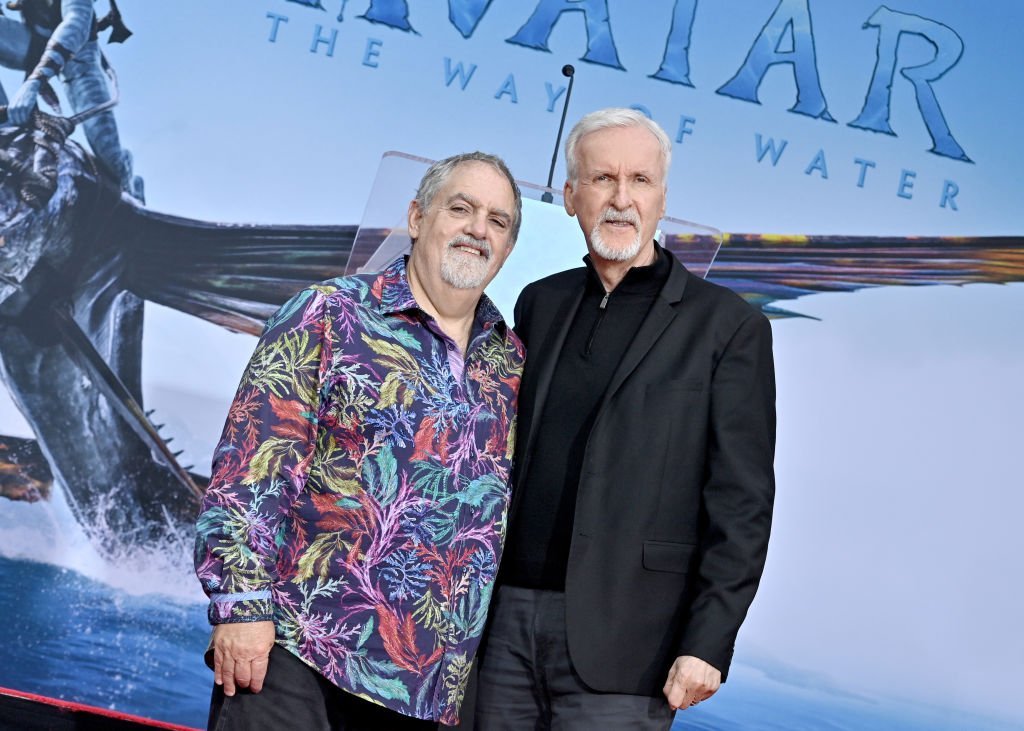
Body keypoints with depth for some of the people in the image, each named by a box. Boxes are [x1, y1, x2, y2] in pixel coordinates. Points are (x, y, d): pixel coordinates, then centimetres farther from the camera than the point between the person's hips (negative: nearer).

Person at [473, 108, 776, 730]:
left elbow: (741, 505, -6)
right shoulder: (541, 304, 12)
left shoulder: (728, 327, -2)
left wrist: (707, 646, -12)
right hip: (505, 617, 4)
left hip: (618, 644, -4)